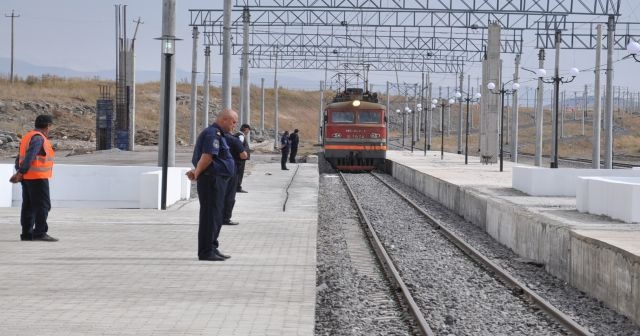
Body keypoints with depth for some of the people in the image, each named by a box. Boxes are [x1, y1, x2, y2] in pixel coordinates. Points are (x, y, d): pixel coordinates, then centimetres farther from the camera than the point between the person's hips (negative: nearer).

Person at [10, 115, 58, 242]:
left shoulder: (28, 137, 17)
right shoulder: (38, 138, -13)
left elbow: (20, 157, 15)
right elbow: (29, 157, -22)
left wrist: (18, 172, 6)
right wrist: (21, 173, -23)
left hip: (27, 178, 9)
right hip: (38, 178, -9)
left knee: (28, 206, 9)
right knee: (43, 205, -9)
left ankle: (27, 233, 9)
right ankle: (40, 233, -13)